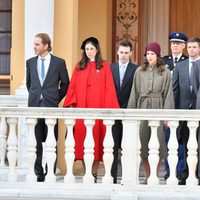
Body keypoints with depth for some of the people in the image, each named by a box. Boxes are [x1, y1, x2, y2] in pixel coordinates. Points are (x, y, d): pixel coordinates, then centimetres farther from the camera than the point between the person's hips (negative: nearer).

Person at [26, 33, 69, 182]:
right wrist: (35, 96, 13)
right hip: (34, 105, 3)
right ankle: (39, 172, 10)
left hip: (51, 105, -3)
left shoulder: (59, 62, 0)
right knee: (36, 141, 4)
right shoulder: (30, 62, 10)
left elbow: (65, 84, 8)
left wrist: (57, 98, 6)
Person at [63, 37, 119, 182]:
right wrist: (71, 104, -5)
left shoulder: (104, 66, 5)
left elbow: (109, 88, 0)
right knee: (82, 136, -2)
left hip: (98, 108, -2)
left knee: (96, 136, -3)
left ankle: (94, 172, 1)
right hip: (81, 108, 2)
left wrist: (109, 108, -9)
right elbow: (73, 87, 8)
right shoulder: (79, 67, 13)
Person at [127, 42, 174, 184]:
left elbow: (168, 94, 1)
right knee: (143, 142, 2)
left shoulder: (165, 72, 3)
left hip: (158, 108, -2)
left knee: (158, 142, -3)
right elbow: (134, 93, 10)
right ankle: (148, 176, 9)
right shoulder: (139, 71, 9)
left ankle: (155, 176, 4)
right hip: (142, 108, 2)